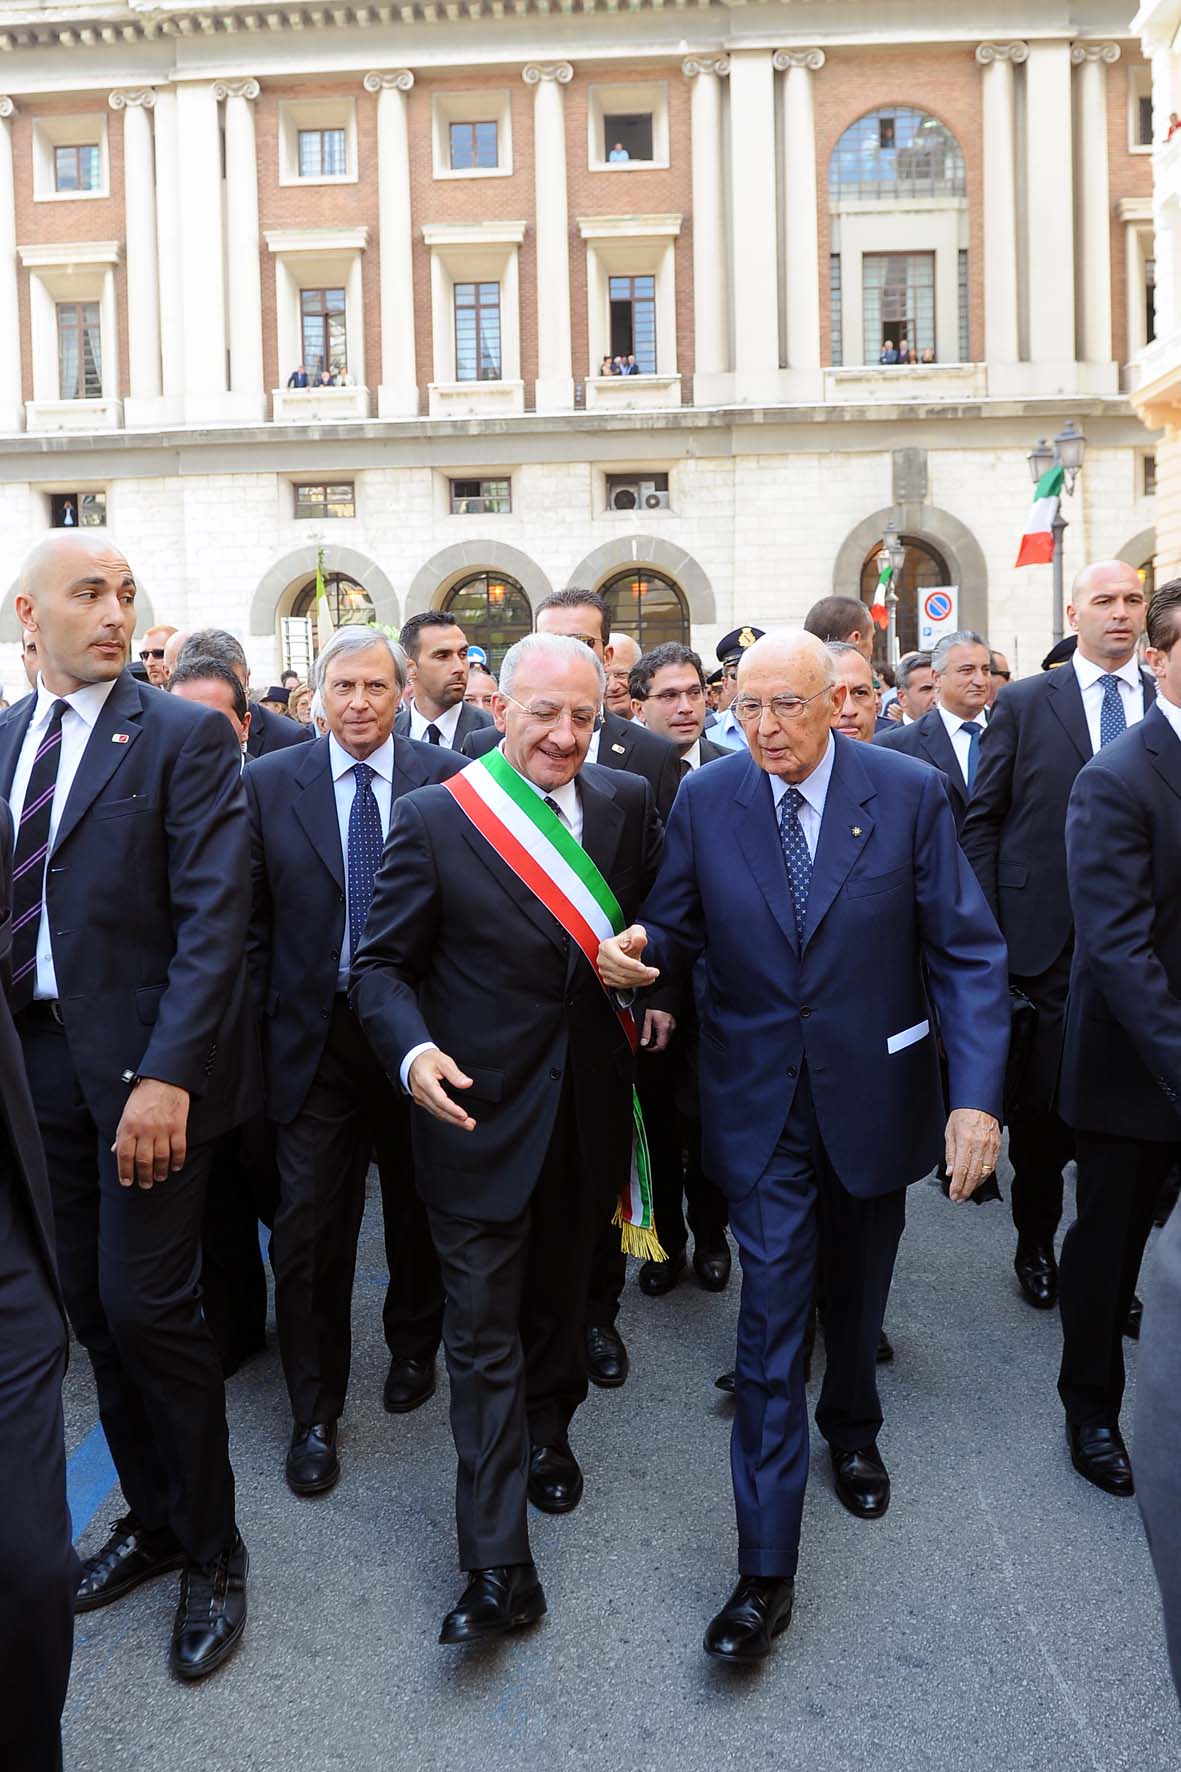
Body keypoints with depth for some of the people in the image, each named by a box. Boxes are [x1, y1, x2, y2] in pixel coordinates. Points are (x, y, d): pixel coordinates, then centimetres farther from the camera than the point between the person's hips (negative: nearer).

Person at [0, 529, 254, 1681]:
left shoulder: (186, 737, -7)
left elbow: (213, 918, -14)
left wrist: (166, 1075, -21)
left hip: (145, 1062, -5)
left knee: (146, 1307, -1)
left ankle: (212, 1551, 21)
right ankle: (150, 1520, 35)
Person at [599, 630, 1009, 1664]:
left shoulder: (909, 793, -10)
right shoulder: (706, 799, -6)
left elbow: (967, 951, -11)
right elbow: (679, 927, 1)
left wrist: (978, 1095, -19)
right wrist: (639, 953, -23)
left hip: (874, 1092, 1)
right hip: (762, 1103, -1)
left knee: (855, 1292, 22)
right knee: (772, 1315, -1)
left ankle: (852, 1431, 53)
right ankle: (767, 1569, 11)